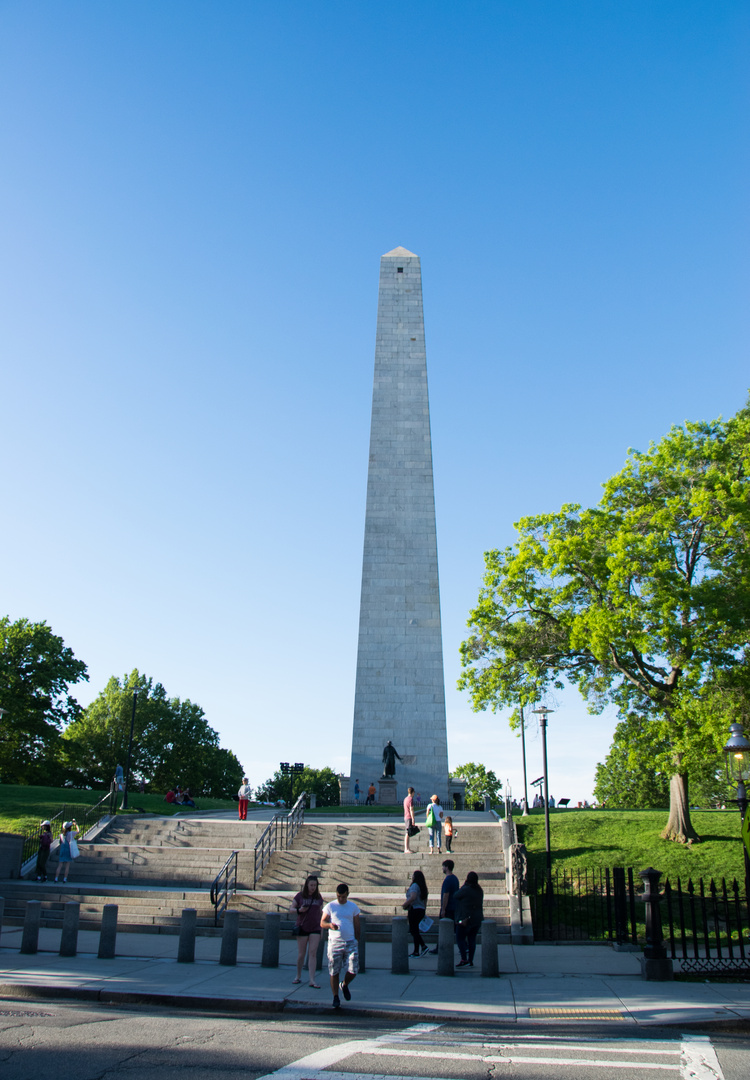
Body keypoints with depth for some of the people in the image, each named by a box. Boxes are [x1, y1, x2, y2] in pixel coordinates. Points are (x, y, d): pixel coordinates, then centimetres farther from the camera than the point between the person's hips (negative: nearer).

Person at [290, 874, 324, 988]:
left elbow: (320, 913, 11)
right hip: (302, 927, -1)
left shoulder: (318, 897, 5)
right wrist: (299, 910, -17)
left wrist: (321, 929, 10)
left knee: (313, 953, -5)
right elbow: (292, 909, 4)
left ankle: (312, 980, -3)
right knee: (301, 954, 6)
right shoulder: (300, 896, -2)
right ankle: (298, 976, 25)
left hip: (315, 928, 1)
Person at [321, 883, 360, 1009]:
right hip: (334, 942, -1)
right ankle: (336, 998, 16)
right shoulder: (330, 906, 2)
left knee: (353, 970, -5)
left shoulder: (353, 907, 6)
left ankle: (345, 985, 25)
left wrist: (357, 941, 7)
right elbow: (322, 923, 1)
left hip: (350, 942, 1)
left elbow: (357, 925, 11)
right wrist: (330, 925, -20)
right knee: (334, 972, 1)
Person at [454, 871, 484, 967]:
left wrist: (464, 885, 1)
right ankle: (470, 961, 10)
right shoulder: (480, 890, 8)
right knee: (472, 939, 10)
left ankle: (464, 959, -8)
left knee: (460, 938, 0)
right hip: (477, 919, 7)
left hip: (465, 918, -7)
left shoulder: (465, 889, -16)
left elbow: (455, 896, -4)